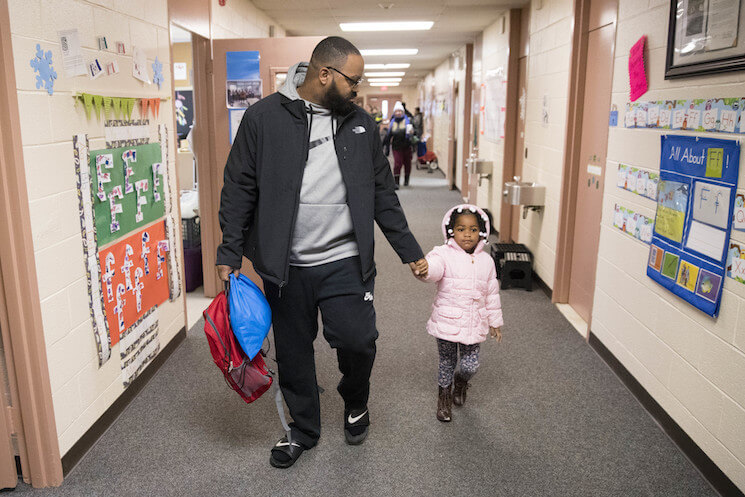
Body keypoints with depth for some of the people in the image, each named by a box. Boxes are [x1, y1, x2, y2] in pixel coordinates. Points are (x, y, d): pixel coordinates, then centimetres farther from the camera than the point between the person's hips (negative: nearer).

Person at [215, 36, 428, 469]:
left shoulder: (361, 123, 6)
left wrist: (410, 251, 8)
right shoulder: (264, 118, -3)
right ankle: (304, 429, 36)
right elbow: (239, 190, -1)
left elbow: (382, 194, 10)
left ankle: (356, 401, 28)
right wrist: (230, 254, -4)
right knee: (293, 353, 11)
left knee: (357, 339, -7)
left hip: (346, 261, 1)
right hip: (286, 267, -1)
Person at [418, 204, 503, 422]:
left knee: (470, 365, 3)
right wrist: (424, 270, -57)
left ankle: (460, 382, 40)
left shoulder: (486, 261, 5)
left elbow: (492, 294, 13)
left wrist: (495, 322, 17)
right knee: (447, 363, 10)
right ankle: (444, 398, 36)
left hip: (474, 325, 3)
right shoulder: (444, 254, -9)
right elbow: (434, 266, -32)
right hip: (447, 322, -3)